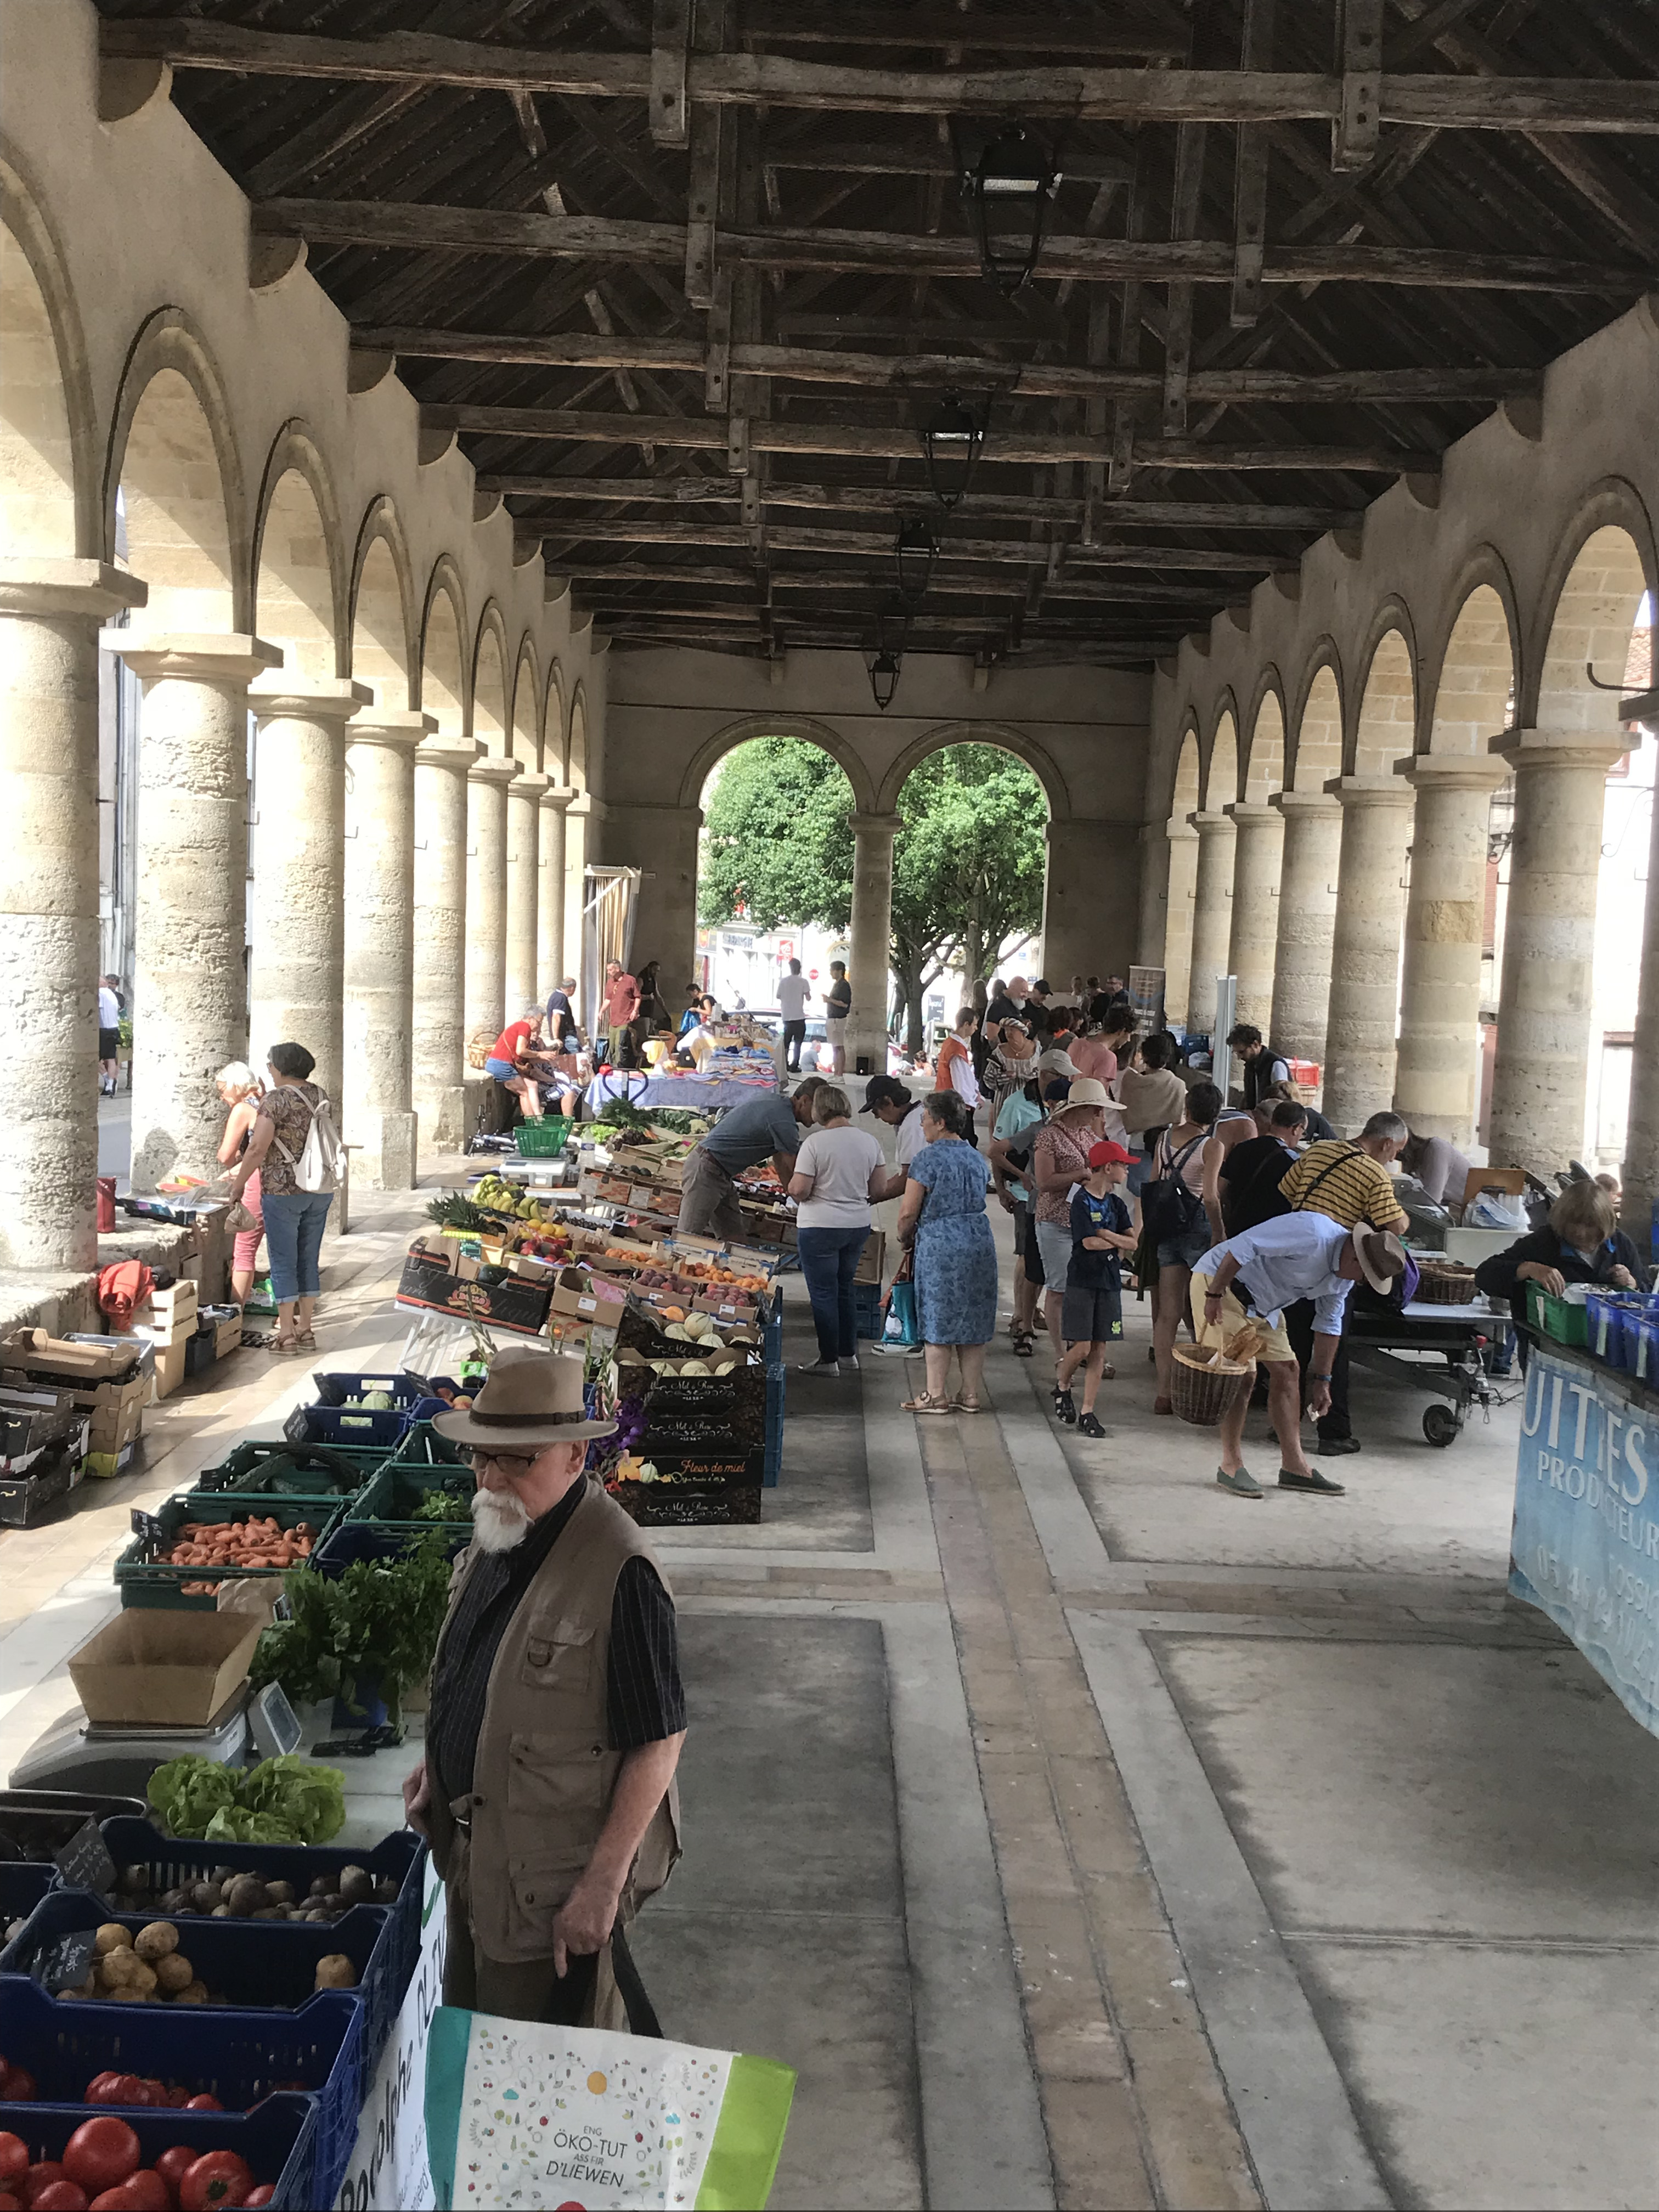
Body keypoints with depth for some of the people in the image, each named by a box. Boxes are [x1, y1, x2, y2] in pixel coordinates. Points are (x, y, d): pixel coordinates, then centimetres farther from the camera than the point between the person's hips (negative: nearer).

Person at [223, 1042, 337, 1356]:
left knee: (284, 1264, 0)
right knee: (308, 1261, 13)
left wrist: (238, 1185, -6)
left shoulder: (275, 1100, -13)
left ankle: (286, 1337, 2)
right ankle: (306, 1330, 18)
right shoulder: (320, 1097, 8)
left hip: (282, 1191, -6)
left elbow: (257, 1148, -17)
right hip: (320, 1190, 6)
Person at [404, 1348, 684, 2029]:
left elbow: (658, 1744, -23)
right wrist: (438, 1762, 8)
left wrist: (603, 1884, -22)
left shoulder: (617, 1570, -26)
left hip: (556, 1876, -8)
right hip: (473, 1850, 8)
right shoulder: (497, 1534, 1)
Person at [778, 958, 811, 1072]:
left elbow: (778, 996, 7)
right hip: (799, 1017, -3)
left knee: (786, 1043, 14)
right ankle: (794, 1066, -3)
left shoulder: (783, 981, 0)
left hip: (786, 1017, 3)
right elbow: (808, 998, -7)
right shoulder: (803, 982, -8)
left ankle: (785, 1066, 13)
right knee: (798, 1043, 3)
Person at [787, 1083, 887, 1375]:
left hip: (819, 1228, -6)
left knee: (823, 1293, 5)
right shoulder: (869, 1141, 1)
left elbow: (799, 1190, -18)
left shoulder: (816, 1142, -16)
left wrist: (792, 1189, 4)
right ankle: (848, 1355, 24)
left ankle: (829, 1360, 11)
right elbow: (879, 1189, 5)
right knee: (845, 1289, 19)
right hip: (858, 1226, 6)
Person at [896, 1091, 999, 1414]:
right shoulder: (976, 1157, 11)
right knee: (974, 1323, 10)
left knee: (939, 1321, 2)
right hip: (979, 1241, 7)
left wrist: (904, 1238, 8)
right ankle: (971, 1395, 15)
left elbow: (909, 1212, -11)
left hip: (940, 1246, -7)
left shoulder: (928, 1159, -11)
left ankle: (936, 1396, 7)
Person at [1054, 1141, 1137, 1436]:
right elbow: (1089, 1242, -17)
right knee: (1082, 1347, -9)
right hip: (1082, 1281, -6)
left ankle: (1087, 1412, 8)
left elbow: (1132, 1243, 2)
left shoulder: (1116, 1204, 11)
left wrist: (1105, 1234, -13)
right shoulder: (1082, 1201, -8)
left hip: (1109, 1282, 6)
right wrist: (1118, 1243, -2)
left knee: (1100, 1348, 3)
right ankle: (1062, 1386, 21)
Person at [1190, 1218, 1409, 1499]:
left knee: (1286, 1370, 5)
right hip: (1219, 1281, -9)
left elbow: (1329, 1325, 13)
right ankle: (1231, 1466, -6)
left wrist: (1322, 1379, 14)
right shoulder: (1312, 1234, -29)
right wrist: (1215, 1295, -28)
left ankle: (1294, 1467, 9)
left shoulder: (1344, 1278, 1)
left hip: (1262, 1304, 10)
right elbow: (1243, 1246, -31)